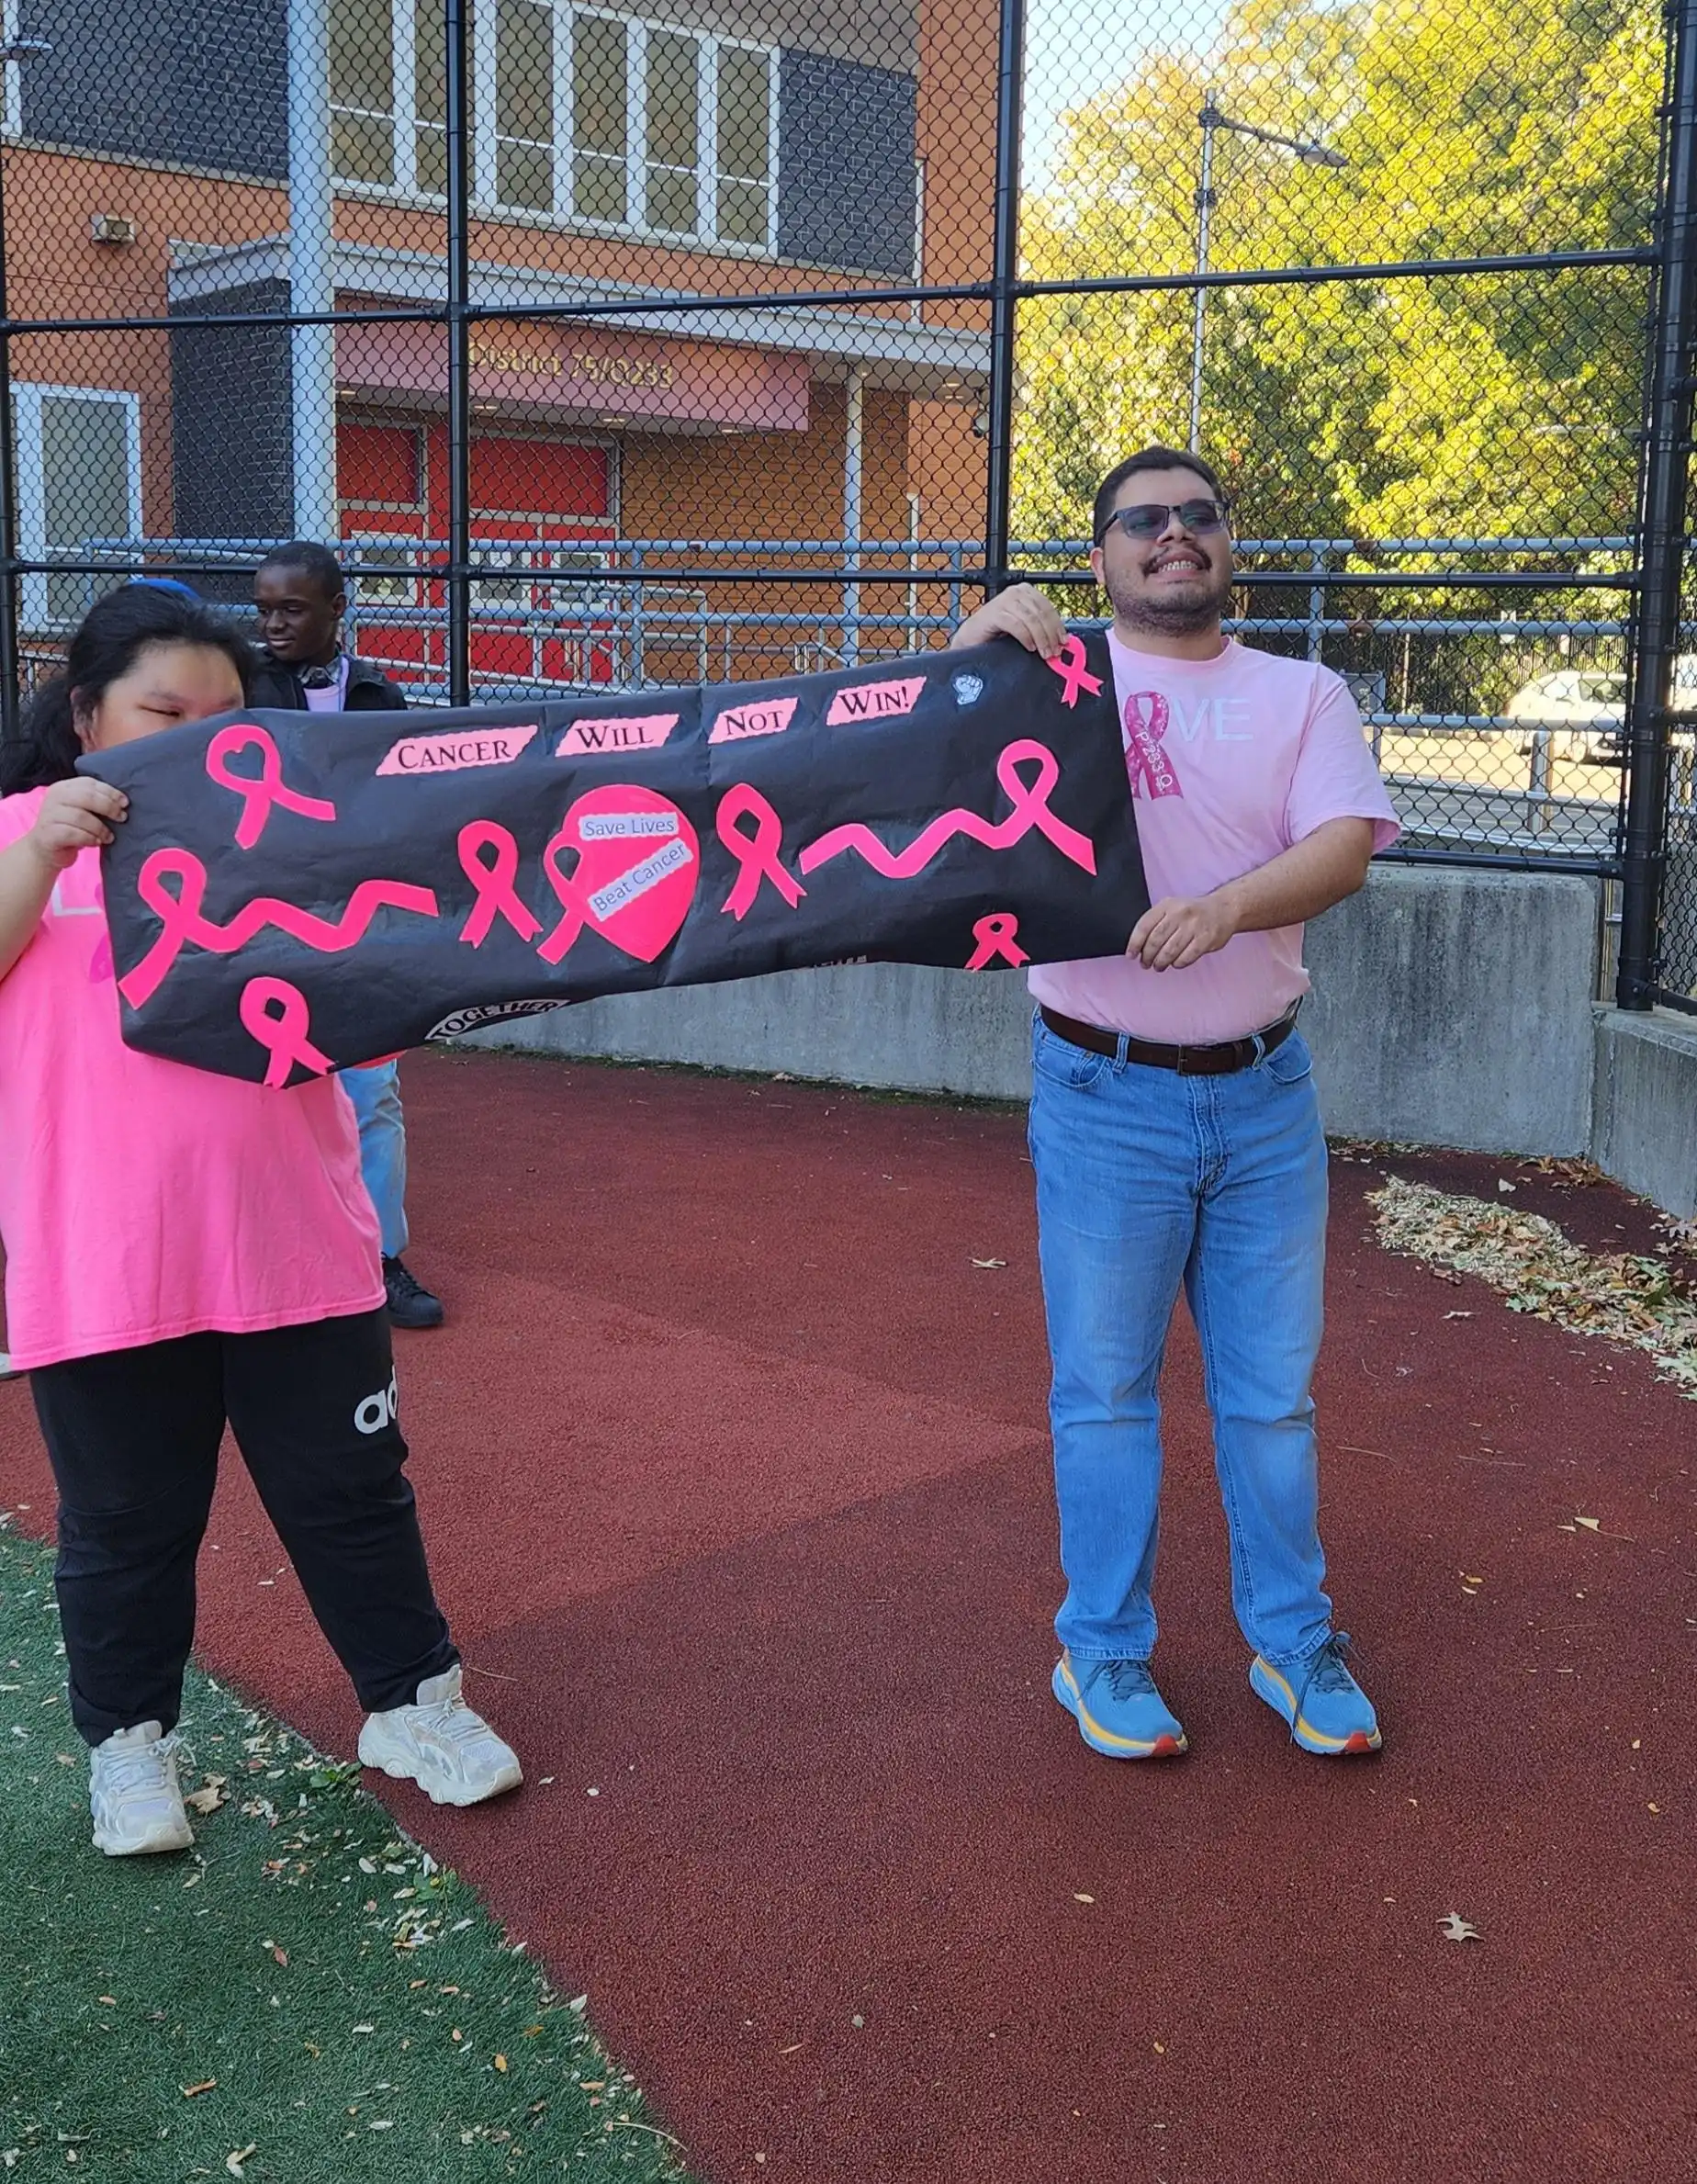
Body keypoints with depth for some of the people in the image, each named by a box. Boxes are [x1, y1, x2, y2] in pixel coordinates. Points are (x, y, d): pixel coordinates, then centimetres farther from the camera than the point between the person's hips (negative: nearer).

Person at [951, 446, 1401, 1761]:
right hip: (1106, 1095, -2)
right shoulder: (1056, 679, 1)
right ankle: (1105, 1653, 23)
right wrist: (973, 650, -23)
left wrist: (1228, 905, -28)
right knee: (1105, 1388, 8)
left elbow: (1346, 846, -9)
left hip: (1265, 1092, 2)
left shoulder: (1302, 695, 6)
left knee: (1275, 1388, 13)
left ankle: (1294, 1642, 29)